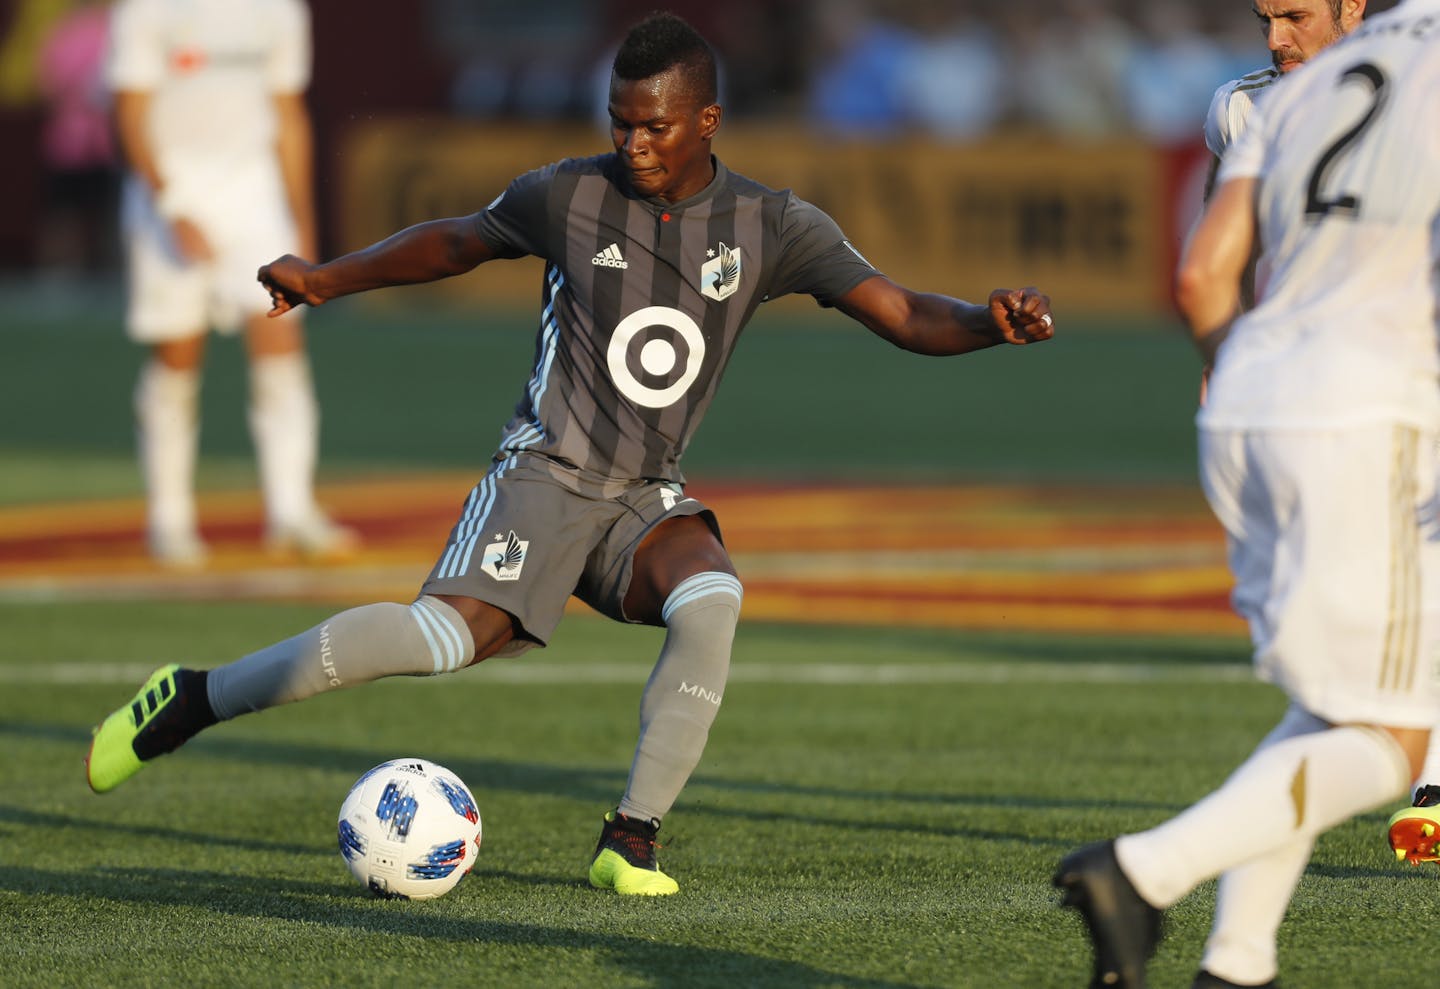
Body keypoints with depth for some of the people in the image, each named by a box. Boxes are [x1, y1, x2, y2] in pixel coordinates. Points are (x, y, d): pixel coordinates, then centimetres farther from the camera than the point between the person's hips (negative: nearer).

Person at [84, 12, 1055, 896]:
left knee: (710, 600, -31)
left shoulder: (772, 228, -2)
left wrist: (993, 321, -26)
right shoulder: (569, 196, -4)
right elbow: (457, 241, 14)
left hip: (649, 498, 3)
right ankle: (198, 699, -15)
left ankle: (631, 837, -20)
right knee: (451, 634, -27)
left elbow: (903, 314, -6)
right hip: (547, 471, -3)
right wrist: (328, 278, 4)